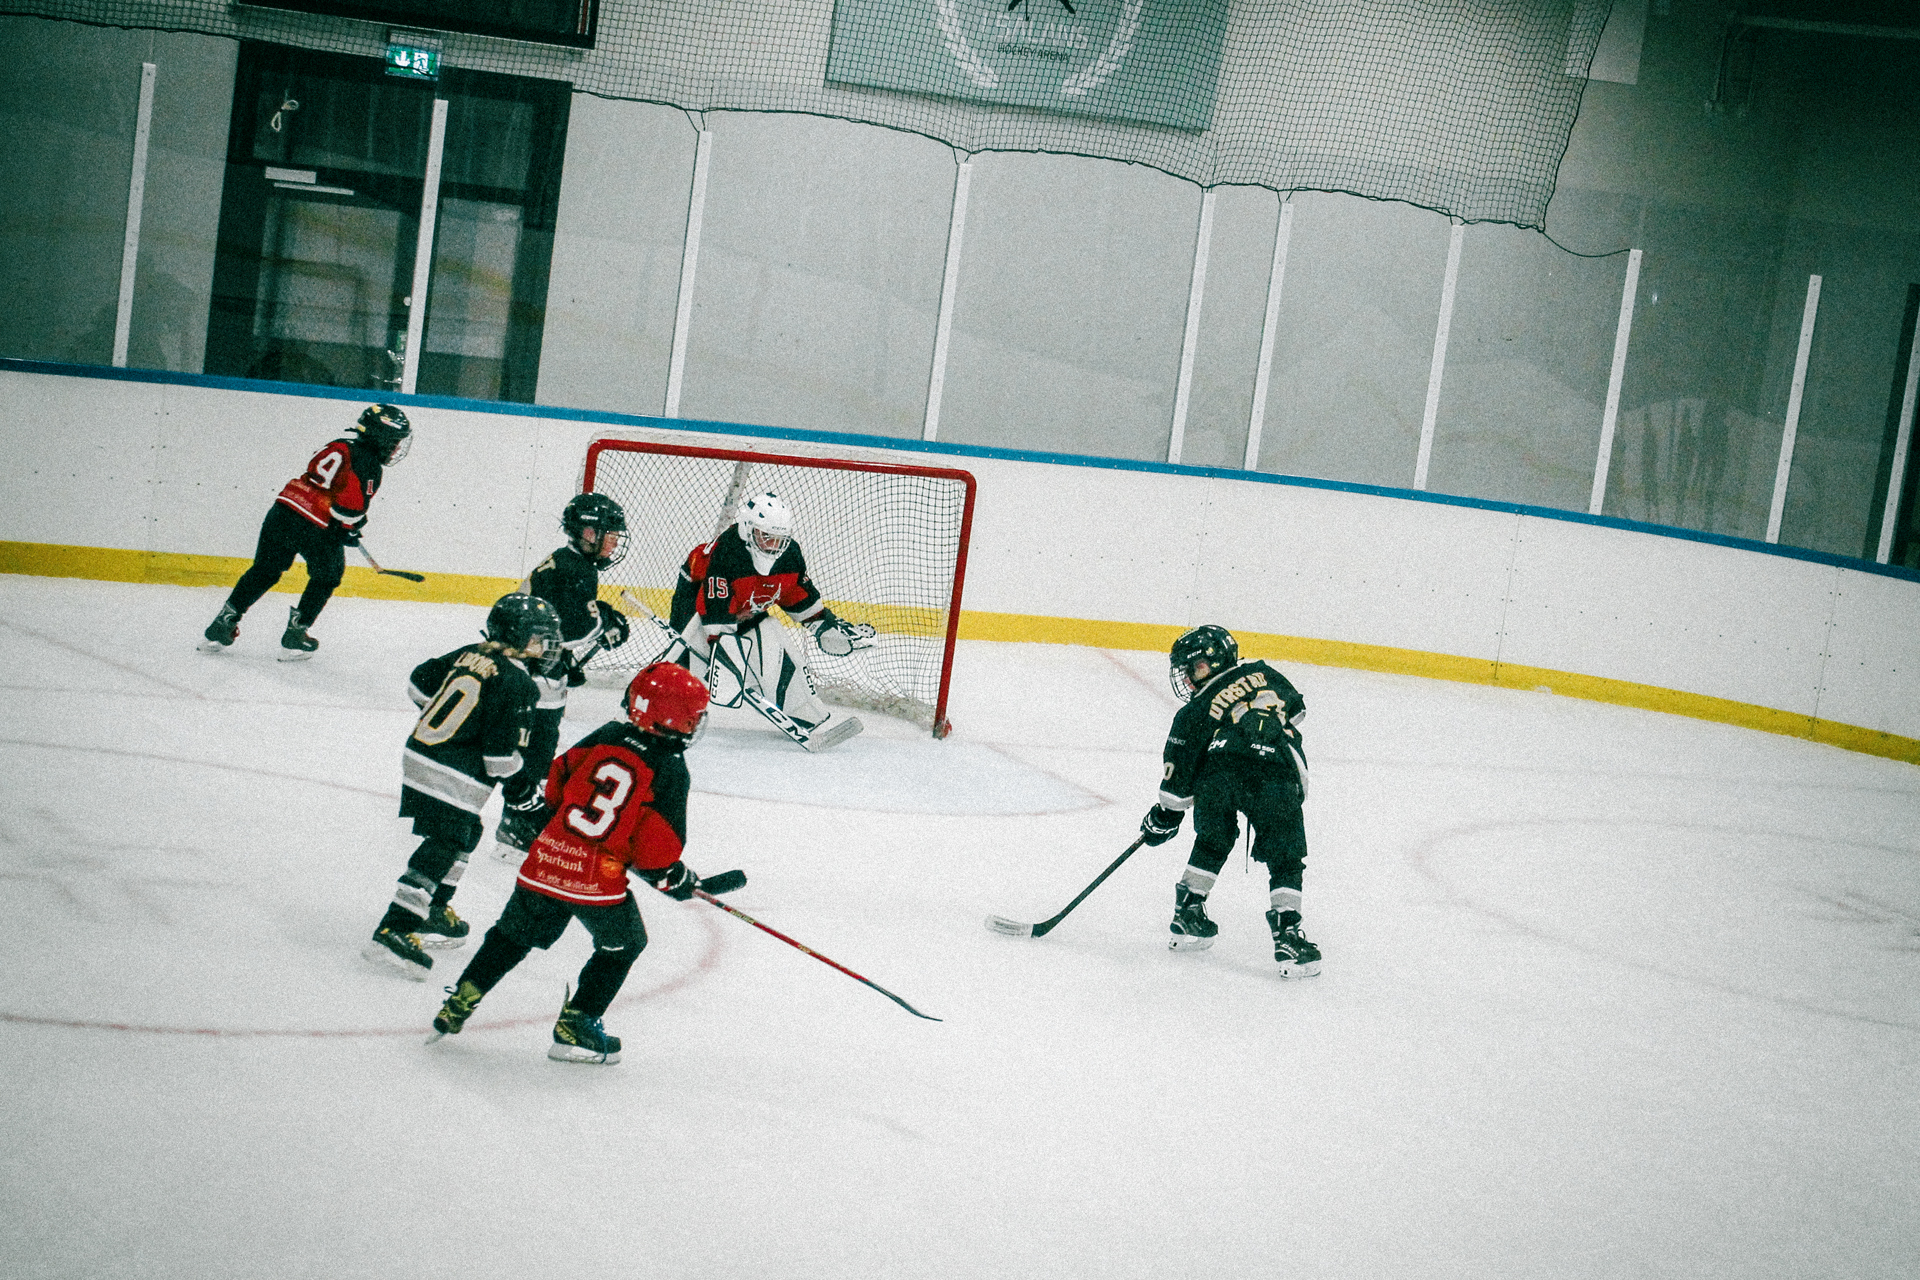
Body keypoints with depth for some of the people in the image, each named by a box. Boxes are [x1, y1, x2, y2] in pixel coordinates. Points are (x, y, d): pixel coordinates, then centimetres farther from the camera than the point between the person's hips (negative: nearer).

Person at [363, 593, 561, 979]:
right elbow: (501, 756, -18)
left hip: (419, 756, 10)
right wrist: (520, 771, 3)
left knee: (464, 836, 25)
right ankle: (393, 931, -17)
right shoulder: (517, 684, -16)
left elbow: (419, 684, 19)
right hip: (453, 782, -10)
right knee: (440, 851, -10)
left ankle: (434, 914, 34)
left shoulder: (470, 655, 8)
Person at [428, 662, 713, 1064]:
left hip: (547, 860, 5)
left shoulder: (604, 737, 7)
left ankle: (458, 1005, 21)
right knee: (622, 945, 19)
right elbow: (657, 848, -11)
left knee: (514, 934, 23)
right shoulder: (671, 771, -8)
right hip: (599, 878, -5)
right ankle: (574, 1027, 14)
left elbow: (556, 783, 16)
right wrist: (678, 881, 7)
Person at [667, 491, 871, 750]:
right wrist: (723, 654, -37)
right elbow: (716, 615, -34)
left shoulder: (790, 554, -14)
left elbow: (799, 593, 7)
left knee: (778, 653, -11)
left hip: (747, 614, 5)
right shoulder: (725, 555, -35)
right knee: (689, 658, -24)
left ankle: (813, 718, -9)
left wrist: (824, 624, 6)